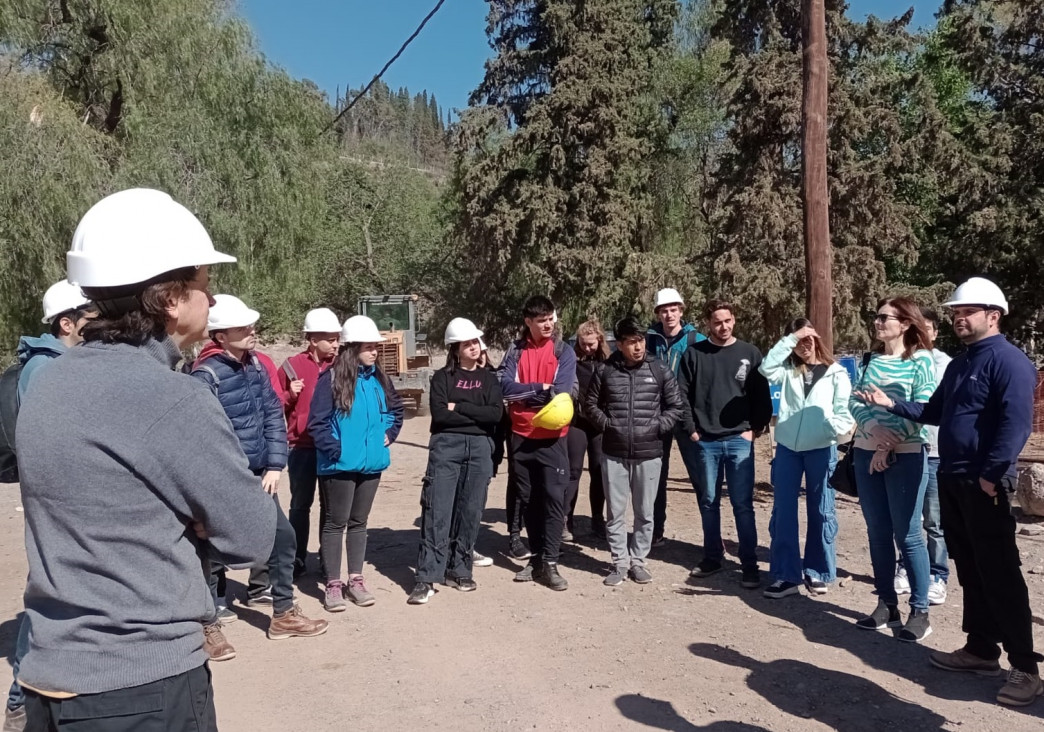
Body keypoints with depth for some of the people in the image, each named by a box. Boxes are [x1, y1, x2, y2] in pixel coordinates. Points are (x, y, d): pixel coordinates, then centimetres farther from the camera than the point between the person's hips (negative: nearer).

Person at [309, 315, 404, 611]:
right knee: (335, 523, 4)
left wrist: (389, 434, 6)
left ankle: (355, 580, 24)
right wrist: (335, 449, -16)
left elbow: (396, 408, 19)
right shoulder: (331, 379, -12)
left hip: (372, 463, 6)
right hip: (340, 465, -5)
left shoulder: (378, 378, 5)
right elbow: (317, 422, -13)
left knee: (359, 522, 15)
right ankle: (333, 585, 13)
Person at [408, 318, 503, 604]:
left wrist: (458, 408, -7)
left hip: (480, 448, 3)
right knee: (437, 510, -8)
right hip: (446, 446, -3)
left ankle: (459, 570, 18)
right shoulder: (442, 377, 6)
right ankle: (427, 577, -7)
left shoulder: (489, 378, 13)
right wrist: (478, 416, -8)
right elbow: (439, 414, -9)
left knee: (470, 511, 5)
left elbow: (496, 413, -4)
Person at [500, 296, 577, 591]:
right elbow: (506, 387, -9)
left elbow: (561, 391, -13)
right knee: (529, 500, 10)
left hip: (552, 438, -2)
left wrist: (524, 393, -8)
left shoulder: (564, 352, 0)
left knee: (554, 498, -5)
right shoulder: (515, 351, 4)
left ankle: (550, 563, 1)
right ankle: (536, 558, 22)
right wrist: (541, 388, -14)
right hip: (521, 436, 2)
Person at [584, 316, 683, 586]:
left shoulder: (660, 370, -1)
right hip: (614, 453, 0)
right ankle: (620, 562, 20)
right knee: (615, 512, 7)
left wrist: (658, 427, -4)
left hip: (648, 453, 0)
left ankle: (638, 561, 24)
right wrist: (606, 424, -1)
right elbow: (590, 404, 10)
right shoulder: (605, 371, -1)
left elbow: (675, 406, 6)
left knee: (645, 513, 9)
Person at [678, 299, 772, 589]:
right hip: (705, 442, 1)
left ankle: (750, 564, 8)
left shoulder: (750, 354, 4)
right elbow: (682, 395, 3)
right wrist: (691, 430, -2)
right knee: (708, 502, 10)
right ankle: (712, 557, 22)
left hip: (739, 440, -1)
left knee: (742, 504, 0)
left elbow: (762, 397, 4)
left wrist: (754, 429, -3)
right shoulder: (693, 354, 3)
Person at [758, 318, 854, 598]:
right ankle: (786, 575, 10)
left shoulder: (836, 373, 4)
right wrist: (790, 339, -11)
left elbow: (844, 409, -2)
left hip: (821, 449, -2)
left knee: (820, 511, 8)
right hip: (787, 448, 2)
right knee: (782, 512, 2)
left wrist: (839, 427, -23)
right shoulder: (787, 371, 8)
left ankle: (817, 572, 21)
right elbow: (766, 367, -12)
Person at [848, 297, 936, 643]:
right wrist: (874, 428, -15)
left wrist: (890, 444, -14)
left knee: (907, 534, -2)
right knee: (878, 532, 9)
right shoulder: (872, 360, 10)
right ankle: (887, 604, 19)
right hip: (866, 452, 5)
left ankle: (919, 611, 8)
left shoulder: (921, 360, -4)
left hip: (906, 456, -5)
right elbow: (855, 401, 3)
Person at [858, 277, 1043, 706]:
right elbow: (934, 413, 22)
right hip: (951, 481, 9)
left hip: (985, 486, -9)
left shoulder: (1008, 361, -12)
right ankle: (981, 650, 26)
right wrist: (891, 405, 10)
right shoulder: (959, 364, 16)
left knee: (1000, 575, -4)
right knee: (970, 571, 15)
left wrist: (991, 475, -24)